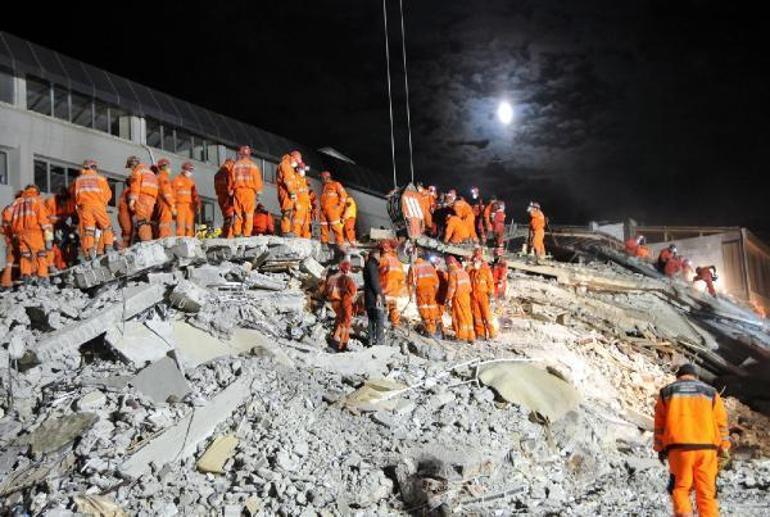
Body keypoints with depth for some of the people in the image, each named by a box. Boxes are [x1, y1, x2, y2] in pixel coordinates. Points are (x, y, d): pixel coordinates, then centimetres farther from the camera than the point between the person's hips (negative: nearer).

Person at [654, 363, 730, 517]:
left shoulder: (666, 393, 12)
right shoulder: (711, 392, 13)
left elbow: (659, 424, 11)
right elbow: (721, 423, 10)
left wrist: (660, 448, 17)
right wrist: (723, 448, 16)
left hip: (679, 448, -1)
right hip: (706, 448, 1)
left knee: (680, 487, 8)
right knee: (706, 491, 7)